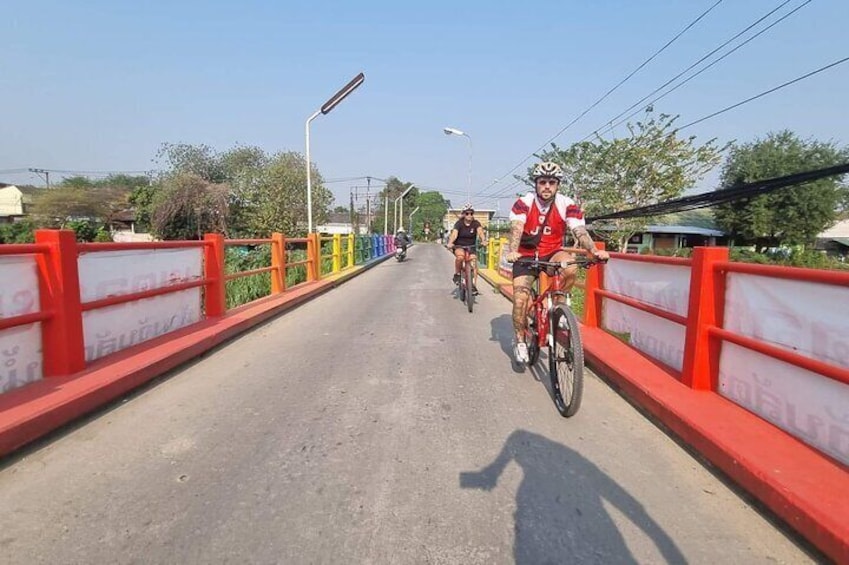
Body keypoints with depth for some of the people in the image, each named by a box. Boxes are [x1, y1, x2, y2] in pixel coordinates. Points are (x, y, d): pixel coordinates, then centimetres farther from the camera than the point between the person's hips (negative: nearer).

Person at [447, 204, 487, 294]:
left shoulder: (476, 223, -9)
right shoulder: (459, 223, -13)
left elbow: (480, 231, -28)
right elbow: (454, 233, -28)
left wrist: (483, 240, -49)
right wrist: (450, 243, -48)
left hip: (471, 247, 2)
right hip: (459, 246, -2)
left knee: (474, 262, -17)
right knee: (460, 256, -33)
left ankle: (473, 285, -7)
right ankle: (457, 274, -10)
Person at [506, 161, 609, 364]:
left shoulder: (567, 205, -12)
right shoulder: (524, 203, -14)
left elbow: (579, 231, -21)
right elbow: (516, 229, -28)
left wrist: (594, 251, -41)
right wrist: (512, 251, -48)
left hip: (552, 253, 1)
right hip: (526, 255, 0)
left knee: (571, 266, -33)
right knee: (520, 298, -14)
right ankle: (520, 340, 9)